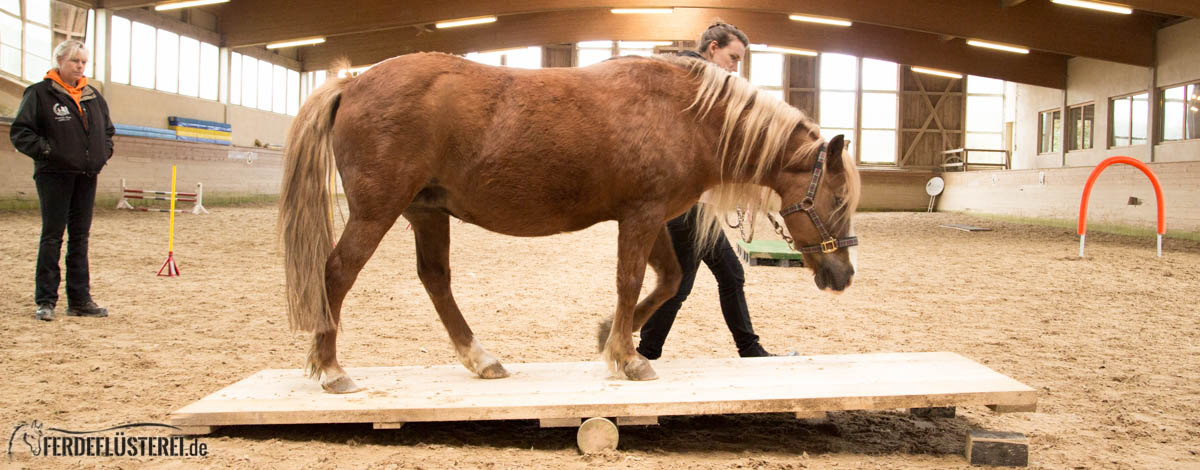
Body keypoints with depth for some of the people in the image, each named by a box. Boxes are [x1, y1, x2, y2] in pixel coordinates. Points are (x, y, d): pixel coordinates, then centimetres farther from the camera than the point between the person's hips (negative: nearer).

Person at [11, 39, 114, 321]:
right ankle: (45, 301, 4)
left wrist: (105, 152, 9)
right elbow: (20, 132, -6)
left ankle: (80, 300, 15)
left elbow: (107, 130, 25)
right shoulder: (40, 93, -4)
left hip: (87, 176, 6)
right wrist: (45, 150, -18)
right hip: (54, 175, -6)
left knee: (80, 237, 9)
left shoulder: (93, 96, 13)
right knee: (52, 236, -3)